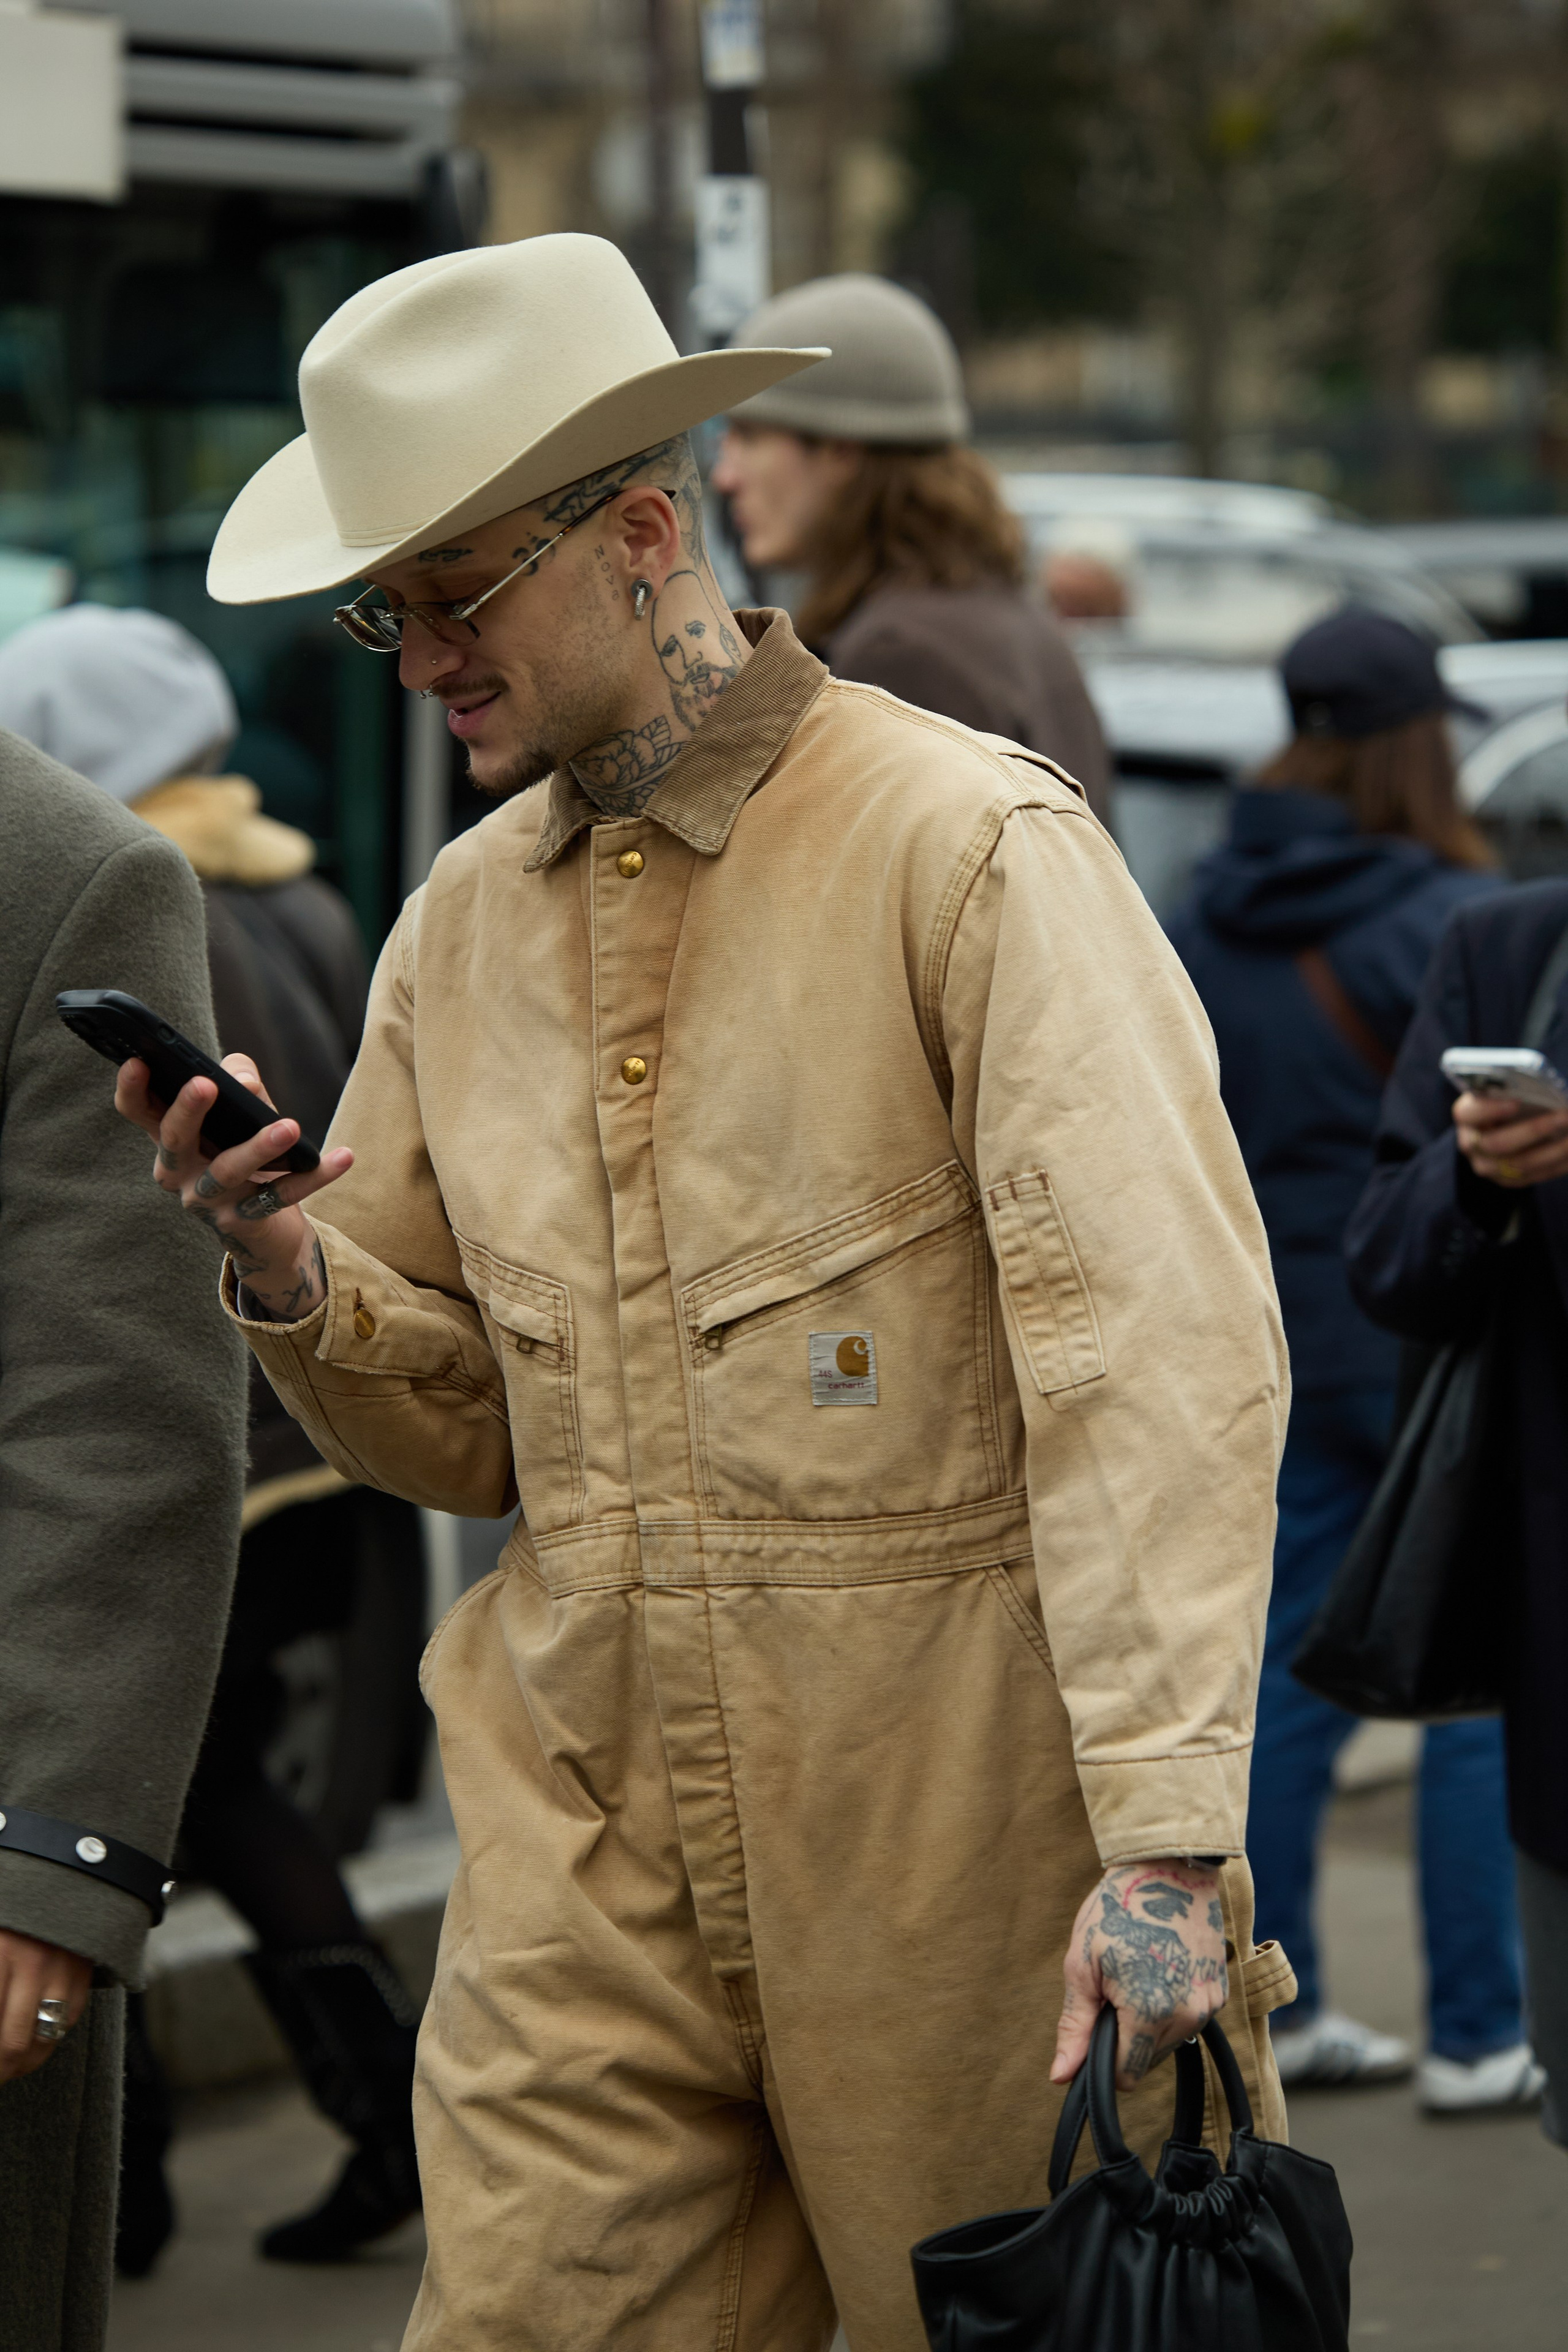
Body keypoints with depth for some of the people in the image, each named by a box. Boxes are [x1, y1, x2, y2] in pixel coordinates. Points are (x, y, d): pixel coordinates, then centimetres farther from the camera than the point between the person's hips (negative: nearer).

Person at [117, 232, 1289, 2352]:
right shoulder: (460, 927, 13)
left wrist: (1165, 1836, -23)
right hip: (587, 1852, 5)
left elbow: (1163, 1350, -14)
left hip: (954, 1836, -5)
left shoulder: (972, 848, -7)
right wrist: (286, 1271, -3)